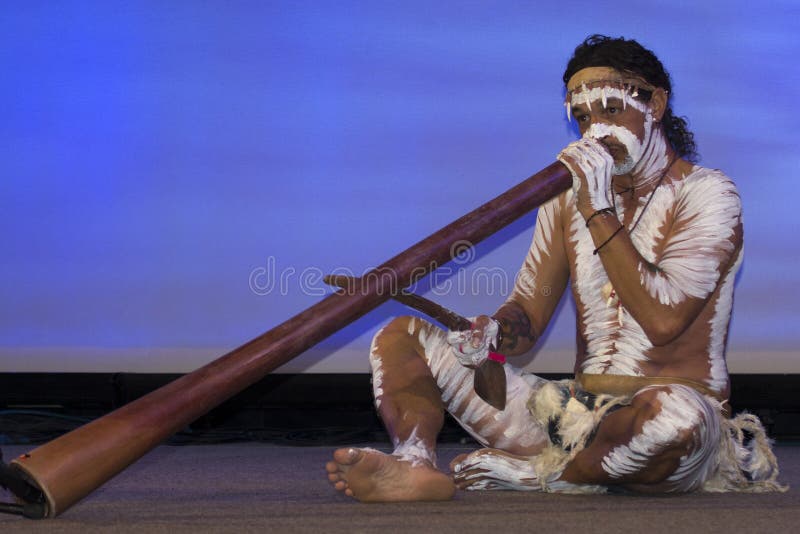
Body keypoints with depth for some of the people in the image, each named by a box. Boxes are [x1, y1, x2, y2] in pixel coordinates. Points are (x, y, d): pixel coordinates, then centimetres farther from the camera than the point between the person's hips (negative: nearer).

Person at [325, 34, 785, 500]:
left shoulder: (706, 193, -5)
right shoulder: (569, 196, 12)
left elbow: (663, 319, -19)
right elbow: (528, 316, 11)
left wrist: (597, 212, -17)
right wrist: (491, 334, -13)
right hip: (577, 408, 5)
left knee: (675, 414, -44)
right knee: (401, 337, -1)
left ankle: (525, 472, -18)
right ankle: (417, 467, -32)